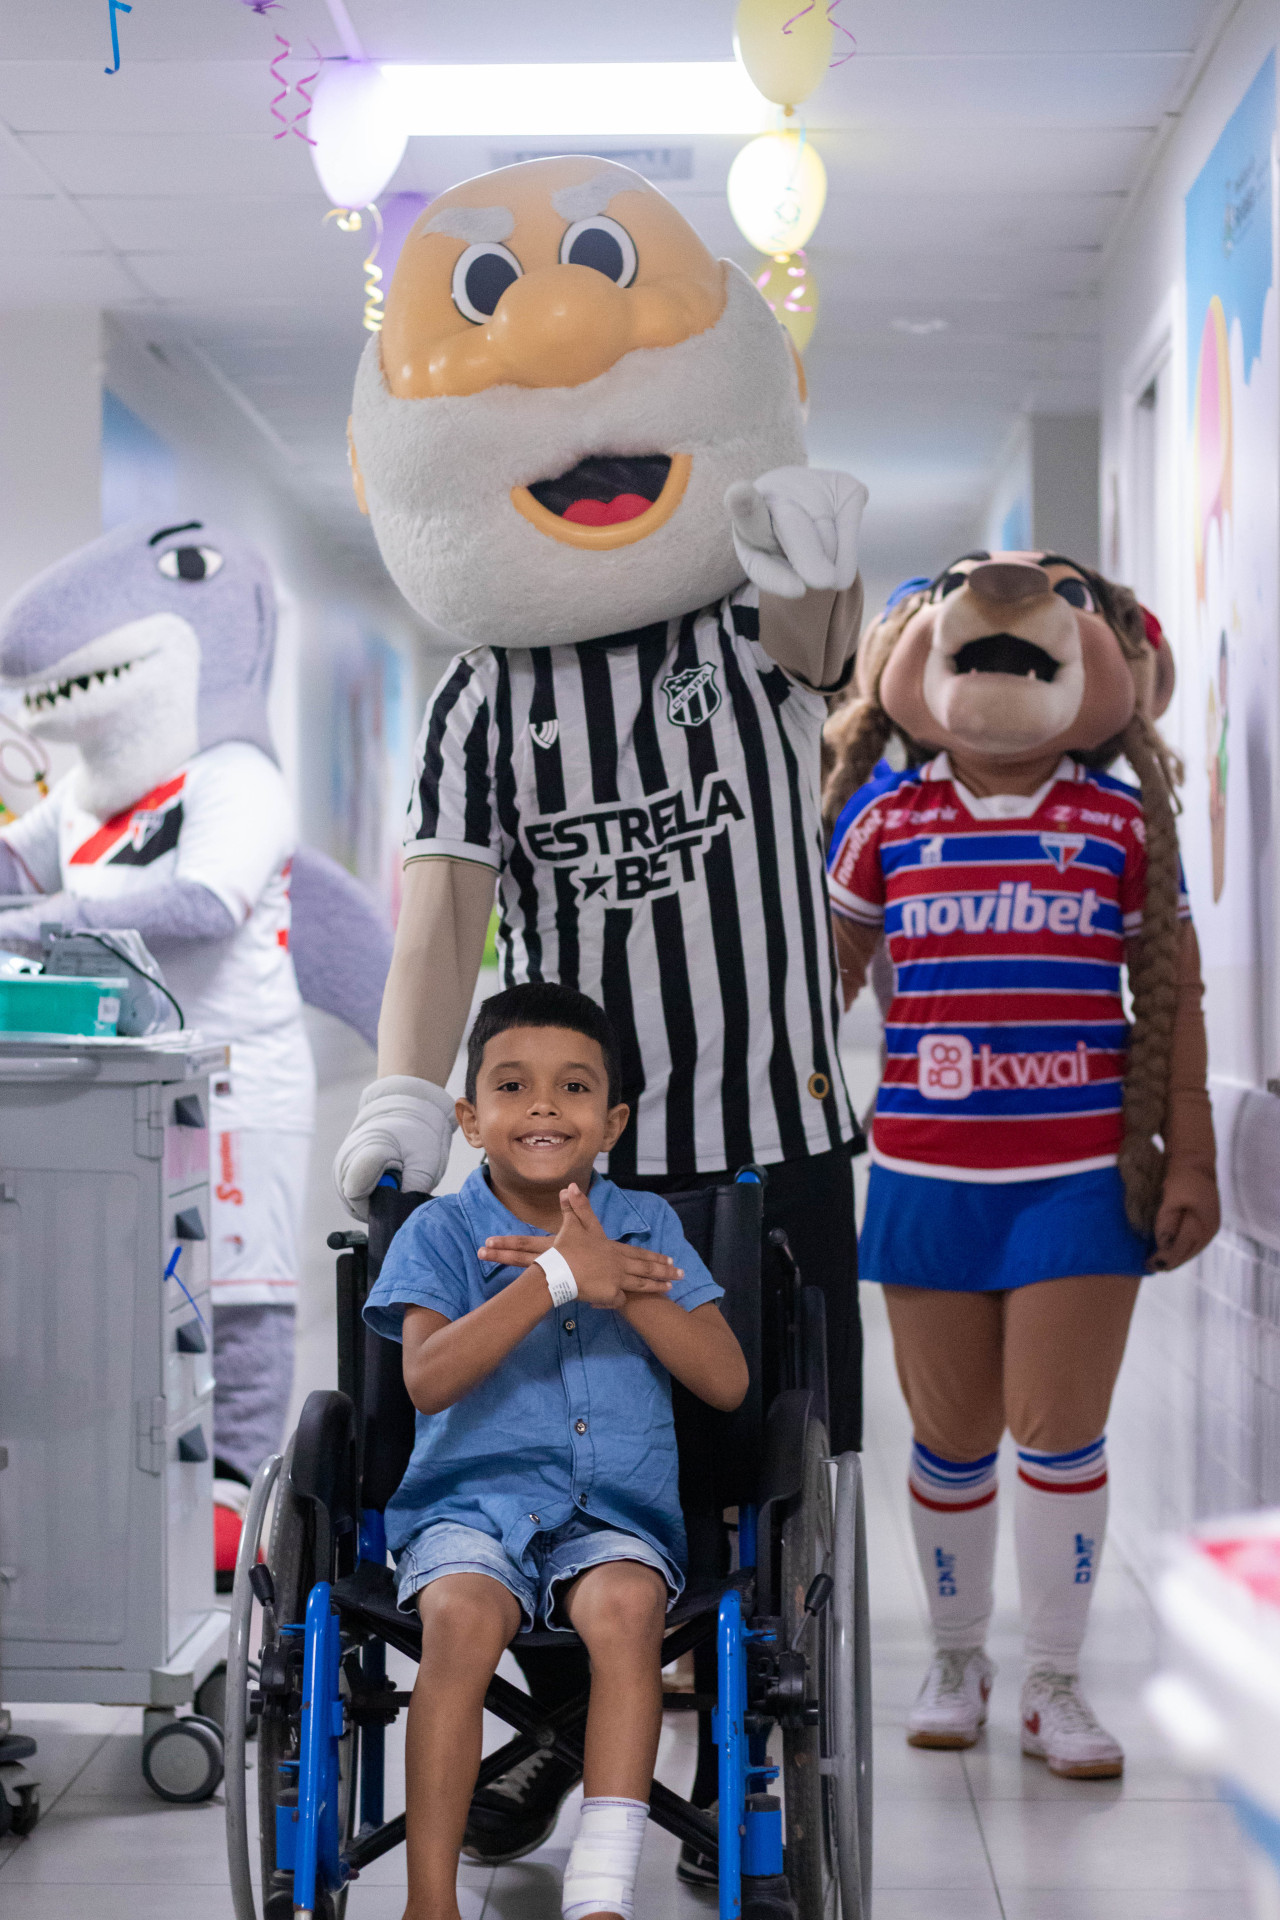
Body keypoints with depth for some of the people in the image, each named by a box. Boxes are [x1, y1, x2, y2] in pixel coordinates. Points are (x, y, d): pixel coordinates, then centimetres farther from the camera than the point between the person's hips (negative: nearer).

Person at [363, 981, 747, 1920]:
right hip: (471, 1501, -1)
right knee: (464, 1616, -33)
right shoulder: (440, 1231, 4)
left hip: (614, 1513, 1)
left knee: (625, 1604, -32)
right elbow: (429, 1377, -13)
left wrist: (617, 1280, -14)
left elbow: (727, 1381, 0)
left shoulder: (648, 1226, 10)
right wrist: (558, 1277, -20)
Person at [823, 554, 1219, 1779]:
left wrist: (1189, 1157, 4)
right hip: (927, 1169, 1)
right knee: (950, 1435, 9)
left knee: (1059, 1429, -1)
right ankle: (955, 1658, 29)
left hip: (1081, 1172, -1)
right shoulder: (886, 819, 3)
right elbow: (827, 972, 13)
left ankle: (1054, 1683, 14)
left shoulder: (1123, 825, 2)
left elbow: (1170, 1000, 6)